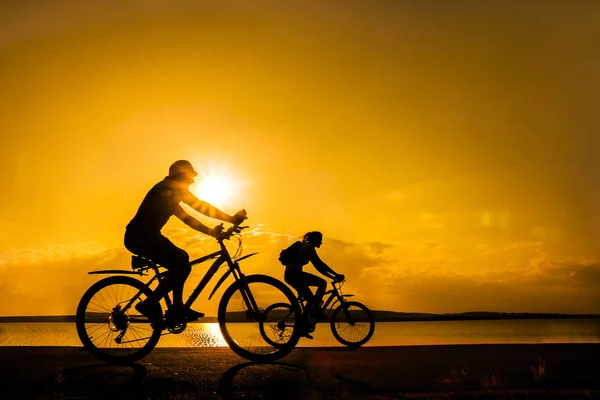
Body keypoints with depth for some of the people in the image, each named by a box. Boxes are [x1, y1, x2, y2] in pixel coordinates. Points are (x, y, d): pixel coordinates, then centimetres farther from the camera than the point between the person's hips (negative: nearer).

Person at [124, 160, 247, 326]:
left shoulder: (171, 194, 22)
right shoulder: (172, 187, -8)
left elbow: (186, 217, 21)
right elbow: (199, 206, -14)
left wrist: (211, 230, 10)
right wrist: (231, 218, -13)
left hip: (142, 236, 10)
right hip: (140, 237, -10)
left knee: (181, 260, 15)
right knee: (182, 265, -14)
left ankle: (177, 307, 16)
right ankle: (149, 304, -7)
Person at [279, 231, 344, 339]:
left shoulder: (306, 247, 17)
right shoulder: (308, 248, -12)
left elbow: (318, 266, 19)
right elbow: (320, 264, -18)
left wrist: (333, 277, 14)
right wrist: (336, 274, -17)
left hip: (294, 275, 9)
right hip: (293, 275, -9)